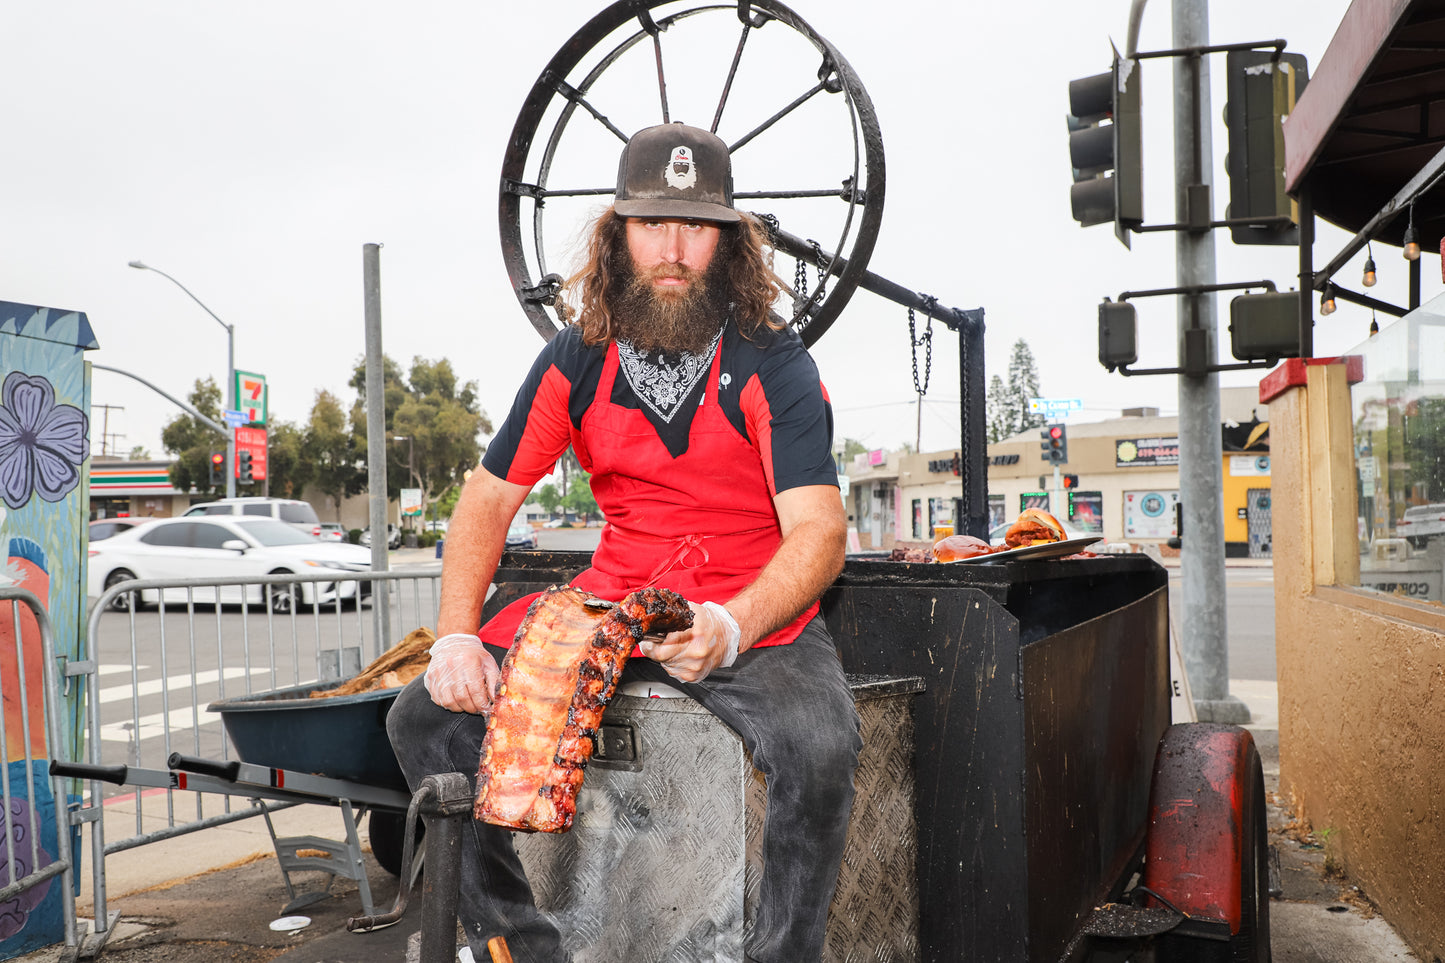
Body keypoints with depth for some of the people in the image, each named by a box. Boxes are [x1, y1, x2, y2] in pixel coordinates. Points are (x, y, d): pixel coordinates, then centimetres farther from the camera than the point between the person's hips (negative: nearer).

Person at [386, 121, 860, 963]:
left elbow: (819, 533, -19)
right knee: (427, 718, -7)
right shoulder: (577, 361, 1)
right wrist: (455, 636, -9)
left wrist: (730, 629, -38)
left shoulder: (772, 364, -11)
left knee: (820, 750, -33)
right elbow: (489, 499, 6)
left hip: (754, 614, -4)